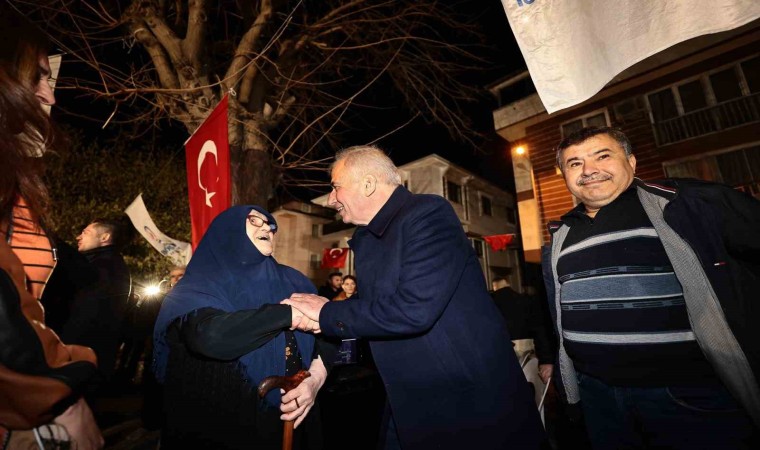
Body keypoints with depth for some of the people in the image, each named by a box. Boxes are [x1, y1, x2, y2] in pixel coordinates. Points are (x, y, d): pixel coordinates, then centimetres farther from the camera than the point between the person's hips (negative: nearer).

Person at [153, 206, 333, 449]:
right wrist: (291, 314, -25)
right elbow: (208, 336, -31)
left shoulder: (292, 280, 2)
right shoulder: (200, 285, -9)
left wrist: (315, 378, -22)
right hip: (222, 427, -3)